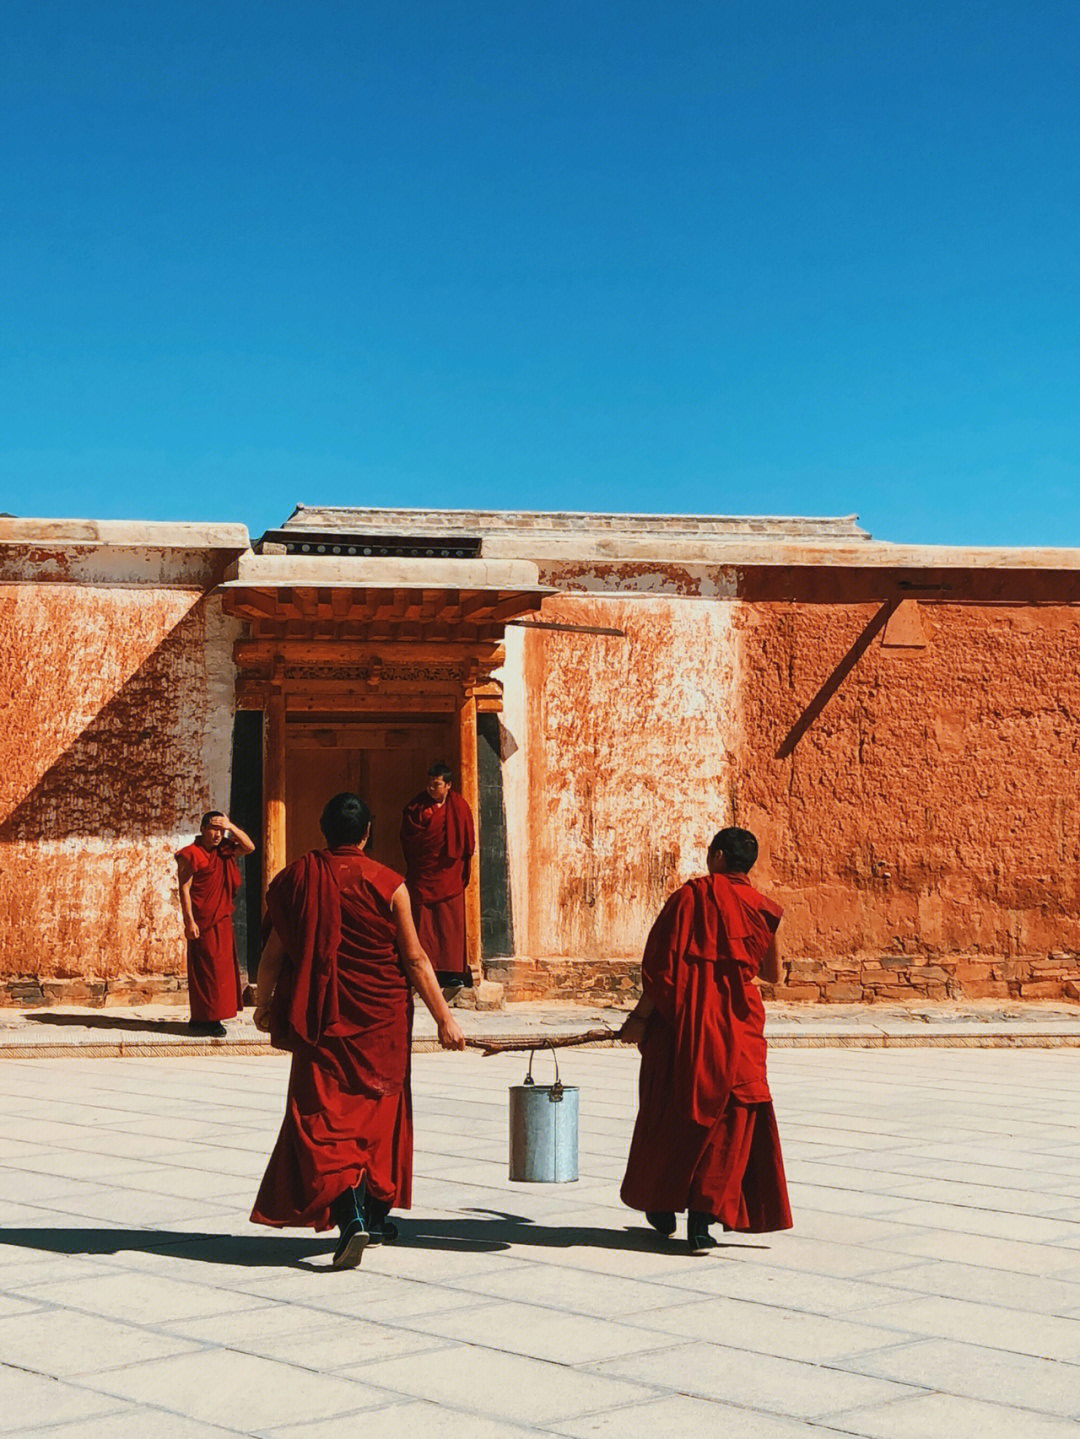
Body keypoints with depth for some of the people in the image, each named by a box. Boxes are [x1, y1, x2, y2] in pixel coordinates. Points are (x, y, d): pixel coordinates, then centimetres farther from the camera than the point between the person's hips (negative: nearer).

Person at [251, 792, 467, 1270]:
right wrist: (443, 1017, 1)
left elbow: (274, 951, 5)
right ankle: (376, 1214, 27)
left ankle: (351, 1215, -18)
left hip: (321, 1018, 0)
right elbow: (414, 958, -7)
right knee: (377, 1110, 16)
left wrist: (263, 1002, 21)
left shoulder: (297, 879, -2)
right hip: (380, 1017, 0)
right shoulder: (387, 884, -8)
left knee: (322, 1114, 1)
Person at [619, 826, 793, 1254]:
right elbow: (772, 974, 16)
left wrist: (641, 1016, -7)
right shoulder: (760, 908, 3)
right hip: (737, 1026, 1)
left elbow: (663, 963, -11)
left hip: (684, 1021, -1)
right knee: (728, 1119, 7)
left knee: (670, 1113, 15)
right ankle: (702, 1218, -3)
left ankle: (663, 1208, 26)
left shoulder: (690, 896, -5)